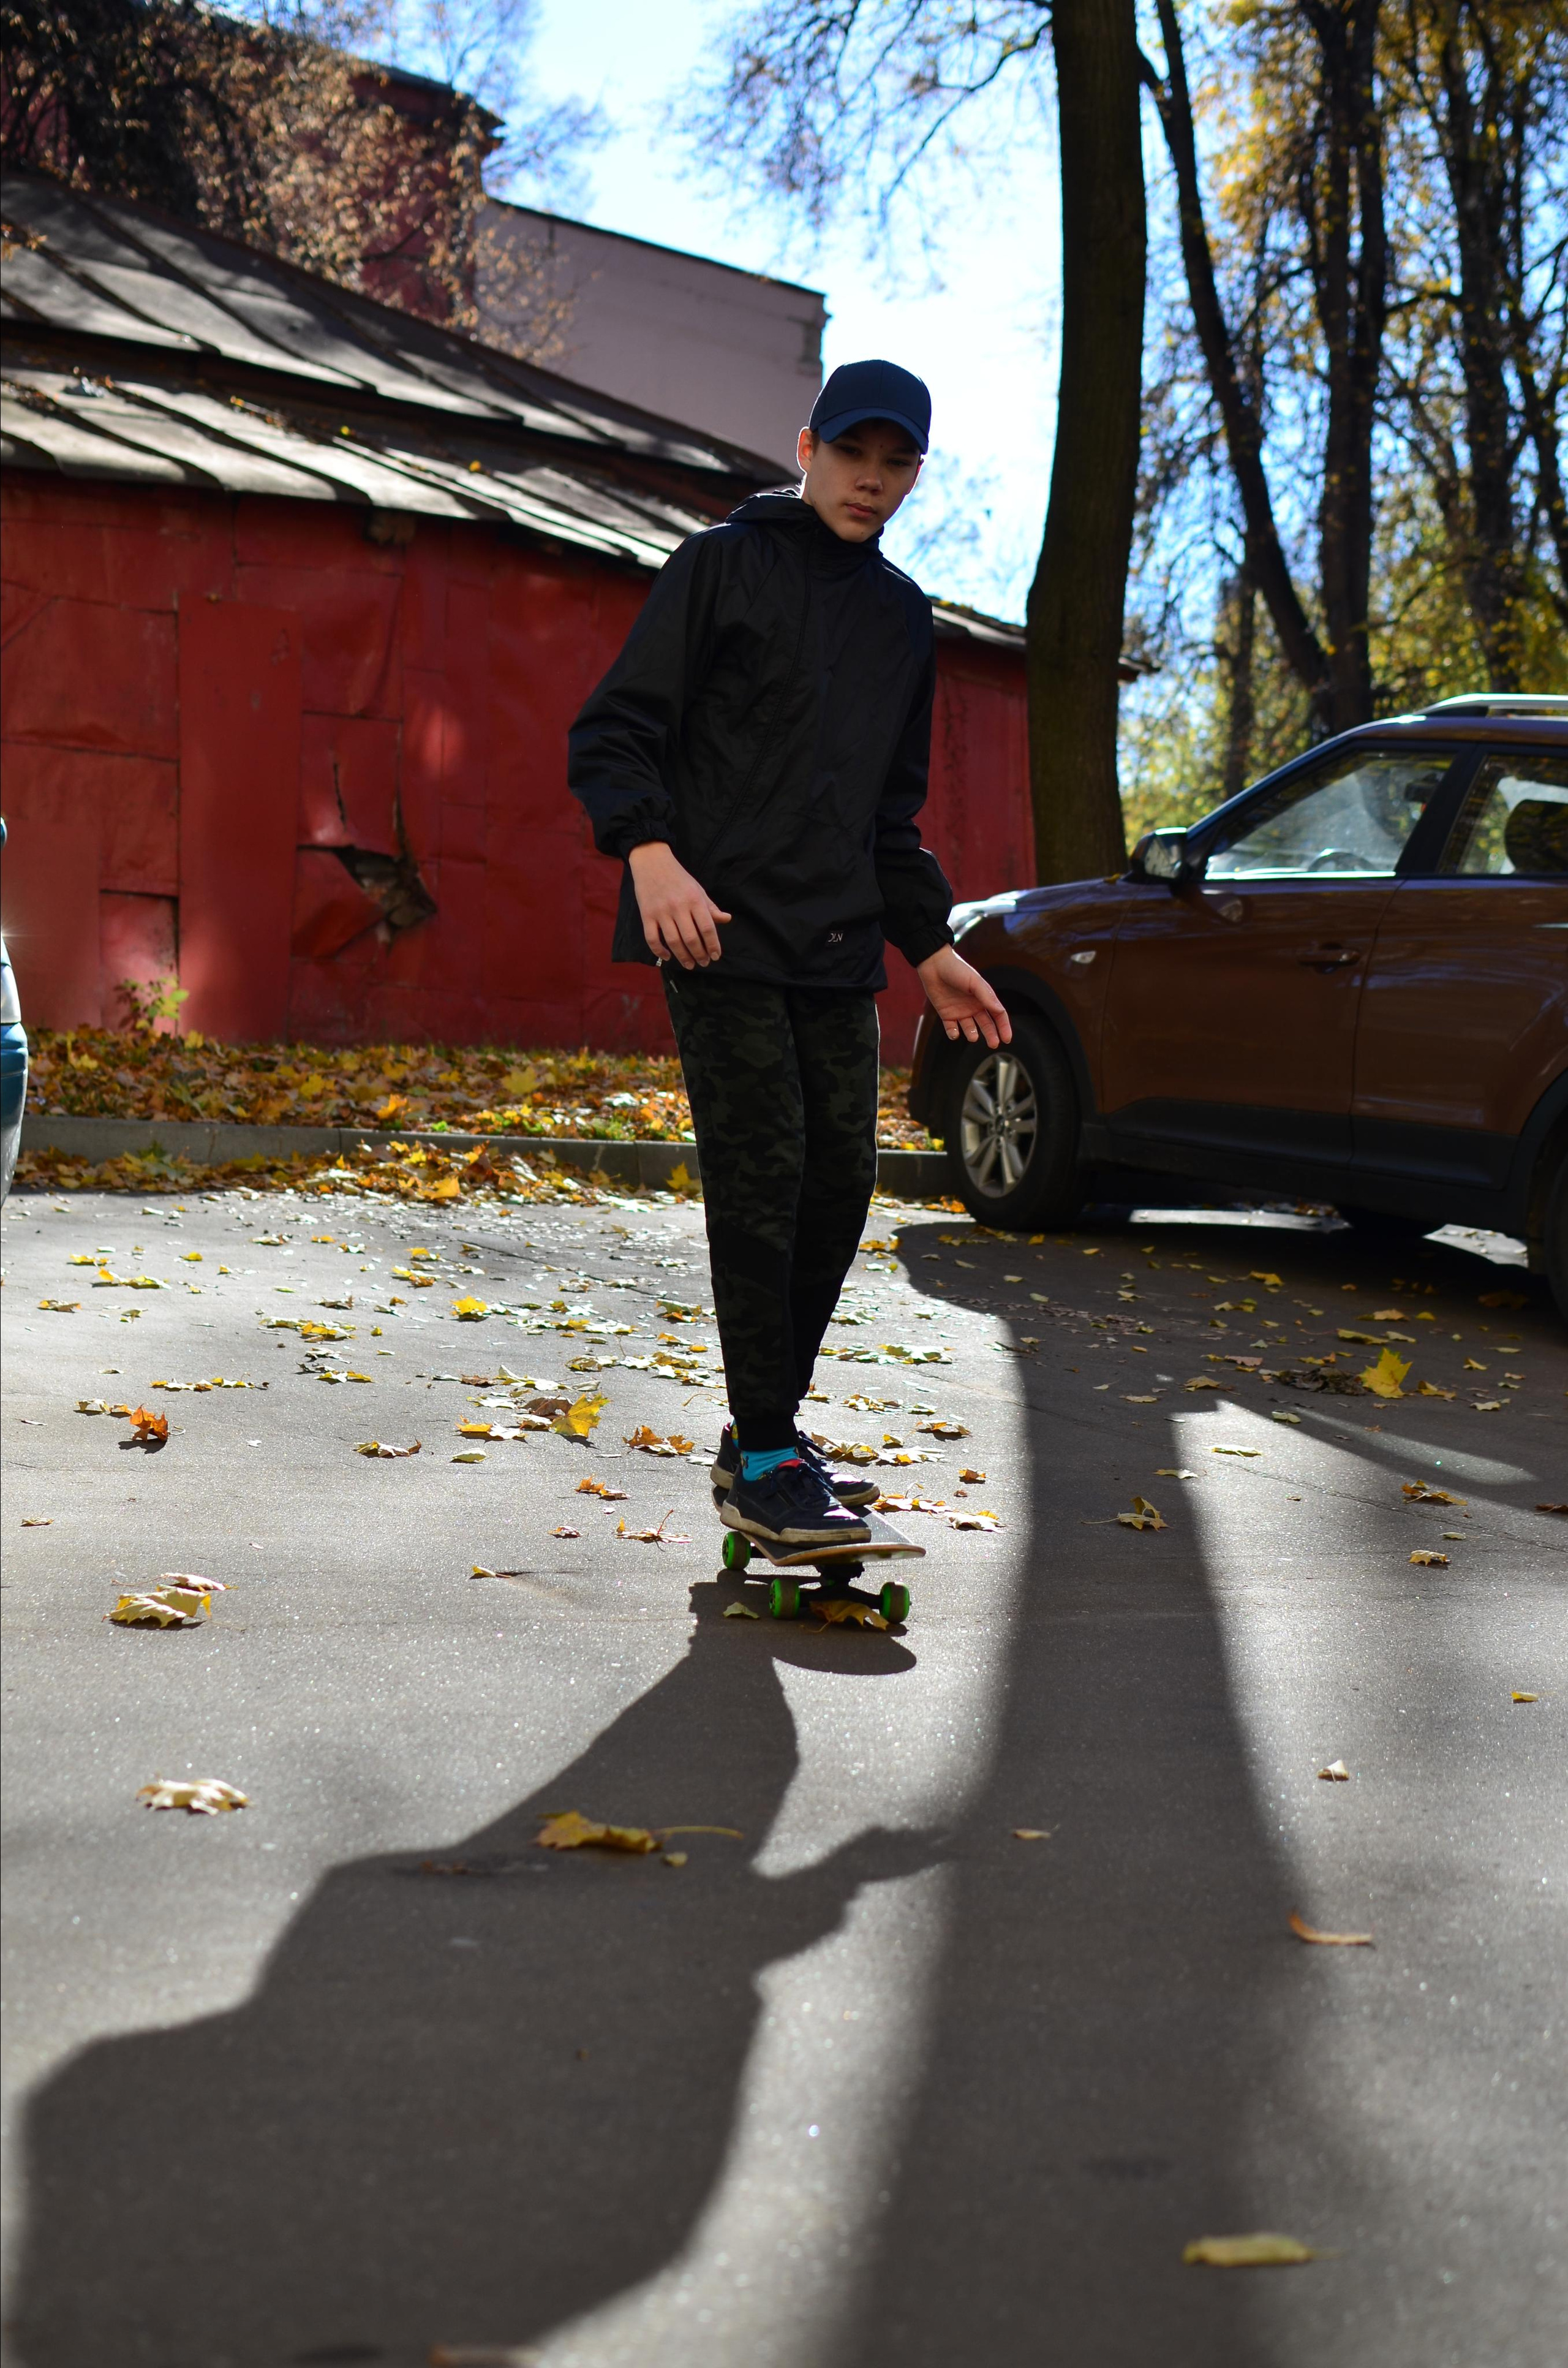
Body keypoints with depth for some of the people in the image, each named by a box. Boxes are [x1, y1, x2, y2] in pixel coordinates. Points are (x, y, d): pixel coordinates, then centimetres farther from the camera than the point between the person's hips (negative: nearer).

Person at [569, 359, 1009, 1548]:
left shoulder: (903, 614, 20)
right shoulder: (724, 565, 1)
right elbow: (615, 731, -5)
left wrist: (930, 942, 21)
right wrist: (650, 849, -21)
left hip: (837, 953, 7)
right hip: (723, 934, -6)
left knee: (840, 1182, 4)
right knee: (763, 1182, -11)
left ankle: (771, 1429, 17)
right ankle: (764, 1462, -4)